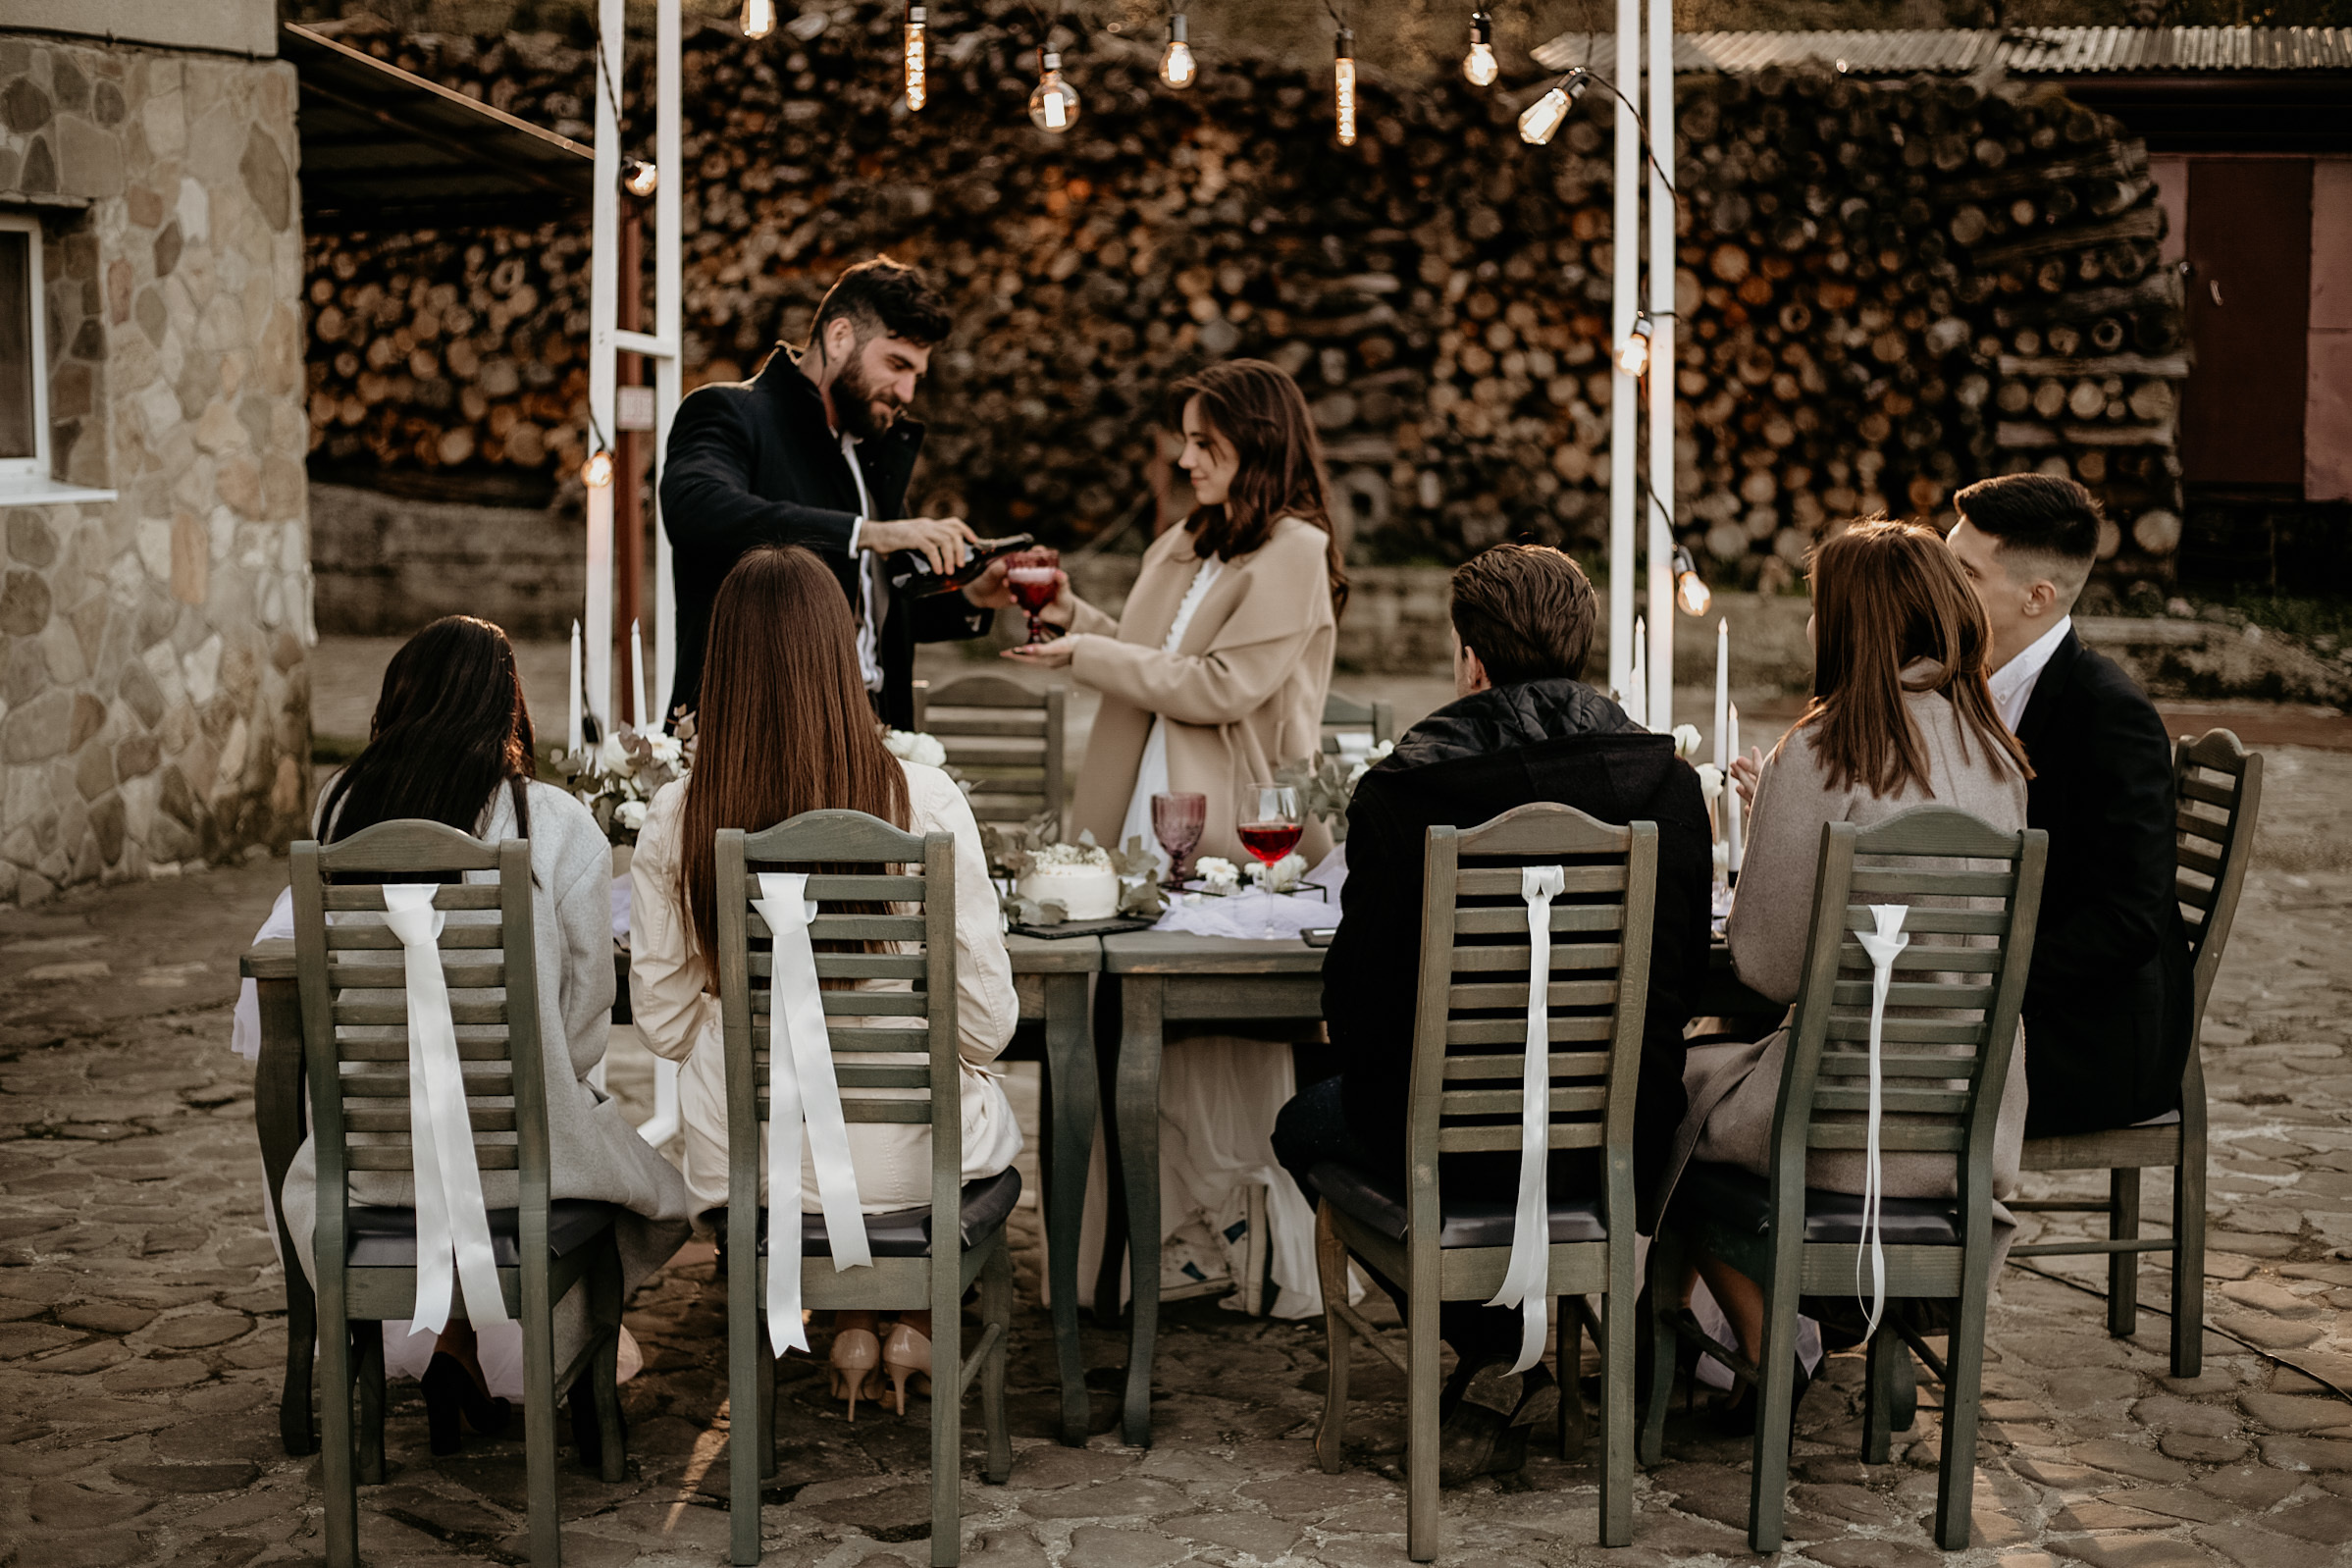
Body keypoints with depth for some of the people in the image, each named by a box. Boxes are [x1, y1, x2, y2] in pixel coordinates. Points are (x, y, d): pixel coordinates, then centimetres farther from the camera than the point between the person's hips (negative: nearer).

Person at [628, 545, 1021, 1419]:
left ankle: (849, 1331, 35)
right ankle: (916, 1326, 38)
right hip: (904, 1162, -1)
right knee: (987, 1107, 35)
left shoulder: (674, 821, -12)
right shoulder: (925, 803, -17)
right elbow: (985, 1024, -11)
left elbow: (664, 1026, -1)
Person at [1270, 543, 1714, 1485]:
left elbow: (1357, 995, -7)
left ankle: (1492, 1352, 13)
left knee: (1305, 1126, 28)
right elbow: (1690, 968, 5)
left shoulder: (1401, 791, -13)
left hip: (1460, 1146, -4)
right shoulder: (1668, 780, -3)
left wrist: (1375, 1080, 16)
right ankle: (1511, 1363, 31)